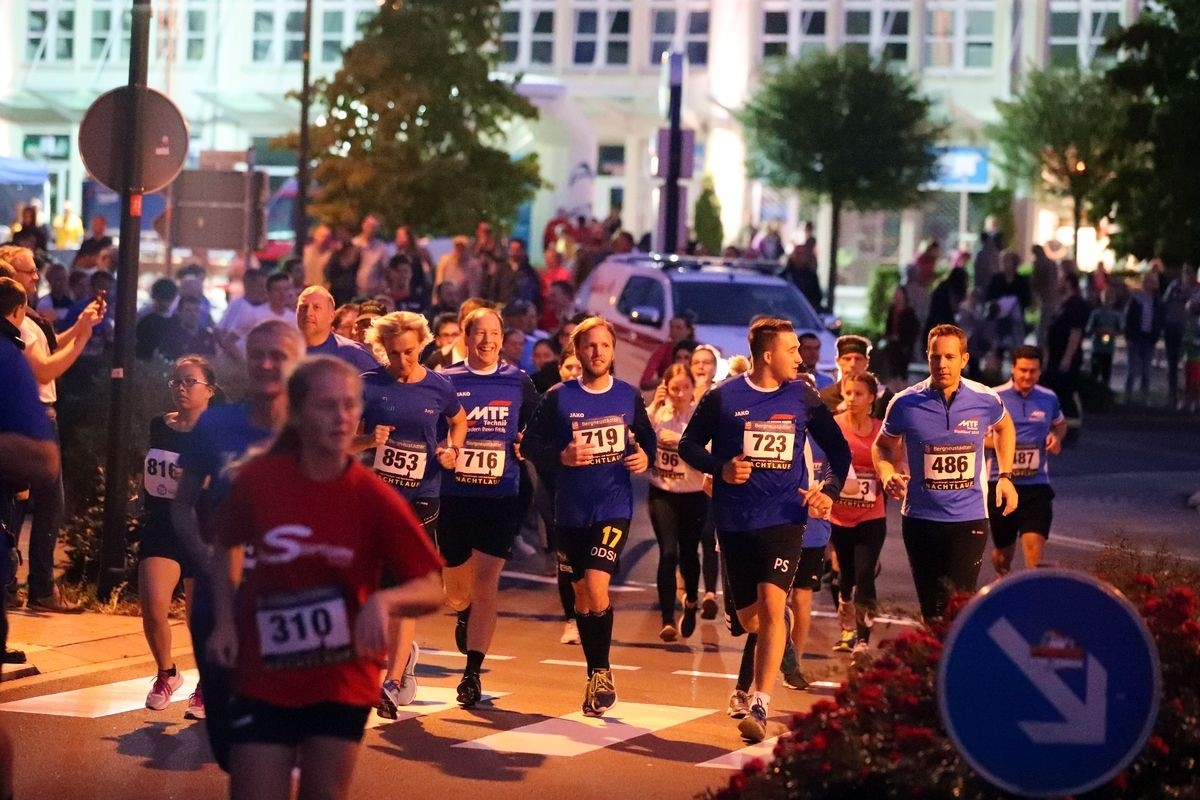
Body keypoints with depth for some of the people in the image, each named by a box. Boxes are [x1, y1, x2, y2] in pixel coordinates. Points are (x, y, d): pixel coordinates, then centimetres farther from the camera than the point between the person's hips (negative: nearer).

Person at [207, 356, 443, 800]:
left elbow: (431, 590, -10)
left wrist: (384, 600, -30)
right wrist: (225, 621, 0)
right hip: (263, 680, 0)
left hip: (342, 684, 0)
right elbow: (227, 548, 11)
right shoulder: (257, 479, -9)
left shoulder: (374, 497, -12)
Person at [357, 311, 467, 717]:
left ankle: (393, 682, -12)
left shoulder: (439, 388, 0)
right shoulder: (367, 385, -3)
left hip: (421, 498, -1)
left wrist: (453, 450, 1)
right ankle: (405, 653, 37)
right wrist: (369, 439, -21)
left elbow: (459, 421, 20)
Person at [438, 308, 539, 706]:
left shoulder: (519, 382, 3)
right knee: (456, 594, 11)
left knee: (485, 584, -10)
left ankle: (472, 672, -4)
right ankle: (467, 618, 48)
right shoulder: (445, 381, 1)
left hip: (501, 497, -1)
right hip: (454, 496, 1)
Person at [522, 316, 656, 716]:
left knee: (596, 586, -18)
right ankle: (598, 675, 26)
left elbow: (646, 436, 16)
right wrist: (560, 457, -20)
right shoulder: (558, 398, -2)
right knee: (582, 594, 11)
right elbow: (530, 444, -3)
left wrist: (645, 456, -4)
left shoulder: (629, 396, 3)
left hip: (614, 507, -1)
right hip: (571, 511, 2)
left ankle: (600, 672, -2)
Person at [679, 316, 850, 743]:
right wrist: (720, 469, -12)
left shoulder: (803, 397, 3)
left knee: (771, 607, -17)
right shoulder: (722, 398, -2)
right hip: (735, 522, 1)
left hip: (783, 518, 0)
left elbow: (839, 451, 13)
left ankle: (760, 707, -20)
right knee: (748, 618, 9)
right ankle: (749, 684, 42)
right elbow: (688, 445, 6)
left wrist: (829, 490, -3)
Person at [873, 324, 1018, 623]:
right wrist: (887, 476, -11)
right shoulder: (905, 403, -7)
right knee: (932, 609, 8)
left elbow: (1004, 427, 20)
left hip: (969, 519, -1)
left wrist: (1005, 476, 14)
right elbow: (883, 445, 9)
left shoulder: (985, 400, -5)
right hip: (921, 519, 1)